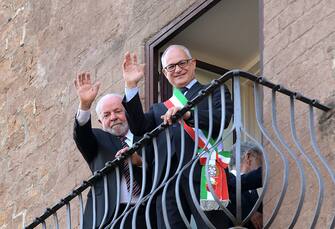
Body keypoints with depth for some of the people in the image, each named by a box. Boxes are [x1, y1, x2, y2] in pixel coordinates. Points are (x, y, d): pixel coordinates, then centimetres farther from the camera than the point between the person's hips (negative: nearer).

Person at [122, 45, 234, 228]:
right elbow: (138, 127, 12)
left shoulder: (215, 92, 17)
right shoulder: (159, 108, 30)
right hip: (167, 179, 4)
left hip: (202, 173, -4)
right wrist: (131, 86, 9)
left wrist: (188, 113, -17)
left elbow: (222, 119, -2)